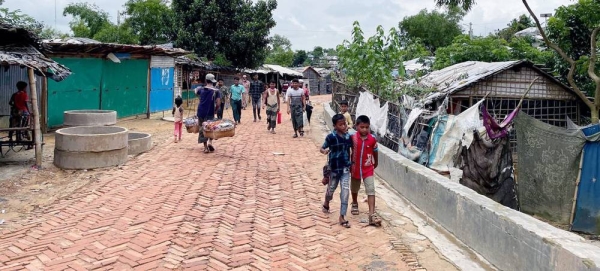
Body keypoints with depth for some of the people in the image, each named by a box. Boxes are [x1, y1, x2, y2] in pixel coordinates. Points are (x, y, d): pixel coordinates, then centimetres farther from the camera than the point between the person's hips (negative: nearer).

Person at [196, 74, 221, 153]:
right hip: (210, 113, -2)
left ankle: (205, 147, 10)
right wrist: (215, 109, 6)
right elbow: (218, 104, -11)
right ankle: (210, 142, -7)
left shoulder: (201, 89, 4)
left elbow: (196, 92, 27)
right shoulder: (215, 91, -6)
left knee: (202, 129, 11)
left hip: (201, 112, 2)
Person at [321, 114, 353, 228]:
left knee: (345, 191, -5)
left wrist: (352, 162, 7)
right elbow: (322, 148, -6)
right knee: (331, 189, 17)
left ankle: (342, 217, 2)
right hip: (334, 168, -2)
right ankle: (326, 203, 50)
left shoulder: (348, 136, -2)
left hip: (345, 168, 2)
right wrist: (324, 151, -29)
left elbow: (352, 150, 10)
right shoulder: (331, 137, -12)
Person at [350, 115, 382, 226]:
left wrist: (375, 163, 18)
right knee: (354, 189, 23)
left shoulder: (372, 139, -11)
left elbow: (375, 152, 5)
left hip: (368, 169, -1)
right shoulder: (353, 138, -14)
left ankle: (372, 215, -14)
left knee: (371, 190, -10)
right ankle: (355, 204, 51)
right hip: (355, 168, 1)